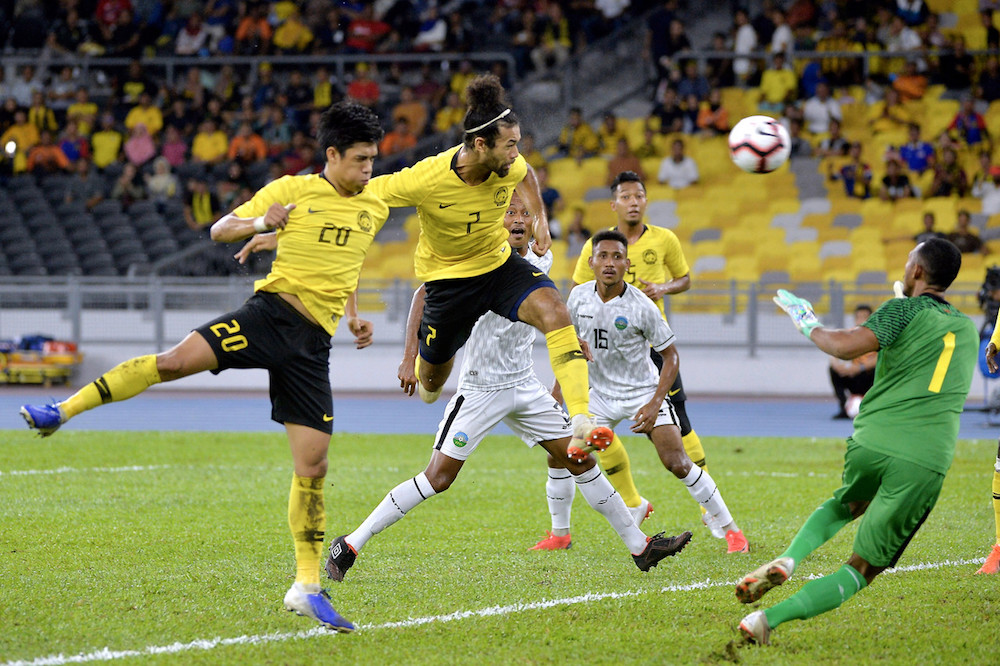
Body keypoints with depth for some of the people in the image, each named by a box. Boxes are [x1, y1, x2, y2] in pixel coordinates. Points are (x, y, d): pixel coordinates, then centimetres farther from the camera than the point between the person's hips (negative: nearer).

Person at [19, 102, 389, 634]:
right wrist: (258, 223, -15)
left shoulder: (375, 208, 15)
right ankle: (63, 410, -18)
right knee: (177, 360, -26)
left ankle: (307, 586, 6)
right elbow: (218, 230, 4)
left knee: (312, 465, -1)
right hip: (273, 309, -3)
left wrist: (352, 318, 20)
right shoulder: (291, 191, 2)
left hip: (313, 341, 3)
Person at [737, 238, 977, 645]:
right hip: (927, 463, 2)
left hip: (872, 443, -1)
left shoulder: (905, 311, 1)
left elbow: (846, 347, -15)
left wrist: (809, 326, 4)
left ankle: (788, 560, 8)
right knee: (863, 569, 5)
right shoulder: (969, 331, 18)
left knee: (845, 505, 33)